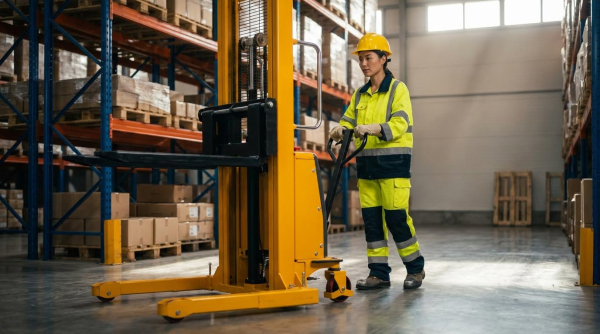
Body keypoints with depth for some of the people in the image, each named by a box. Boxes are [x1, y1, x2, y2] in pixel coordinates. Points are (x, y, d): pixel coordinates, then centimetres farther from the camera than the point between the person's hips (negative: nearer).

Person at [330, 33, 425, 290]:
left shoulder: (398, 89, -2)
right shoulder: (359, 94, 16)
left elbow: (399, 124, -14)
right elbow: (349, 120, 9)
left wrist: (371, 128, -30)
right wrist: (340, 130, -14)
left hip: (393, 161, -6)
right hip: (366, 163, 6)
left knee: (396, 217, -6)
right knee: (371, 218, 5)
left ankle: (415, 269, 12)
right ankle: (378, 273, 13)